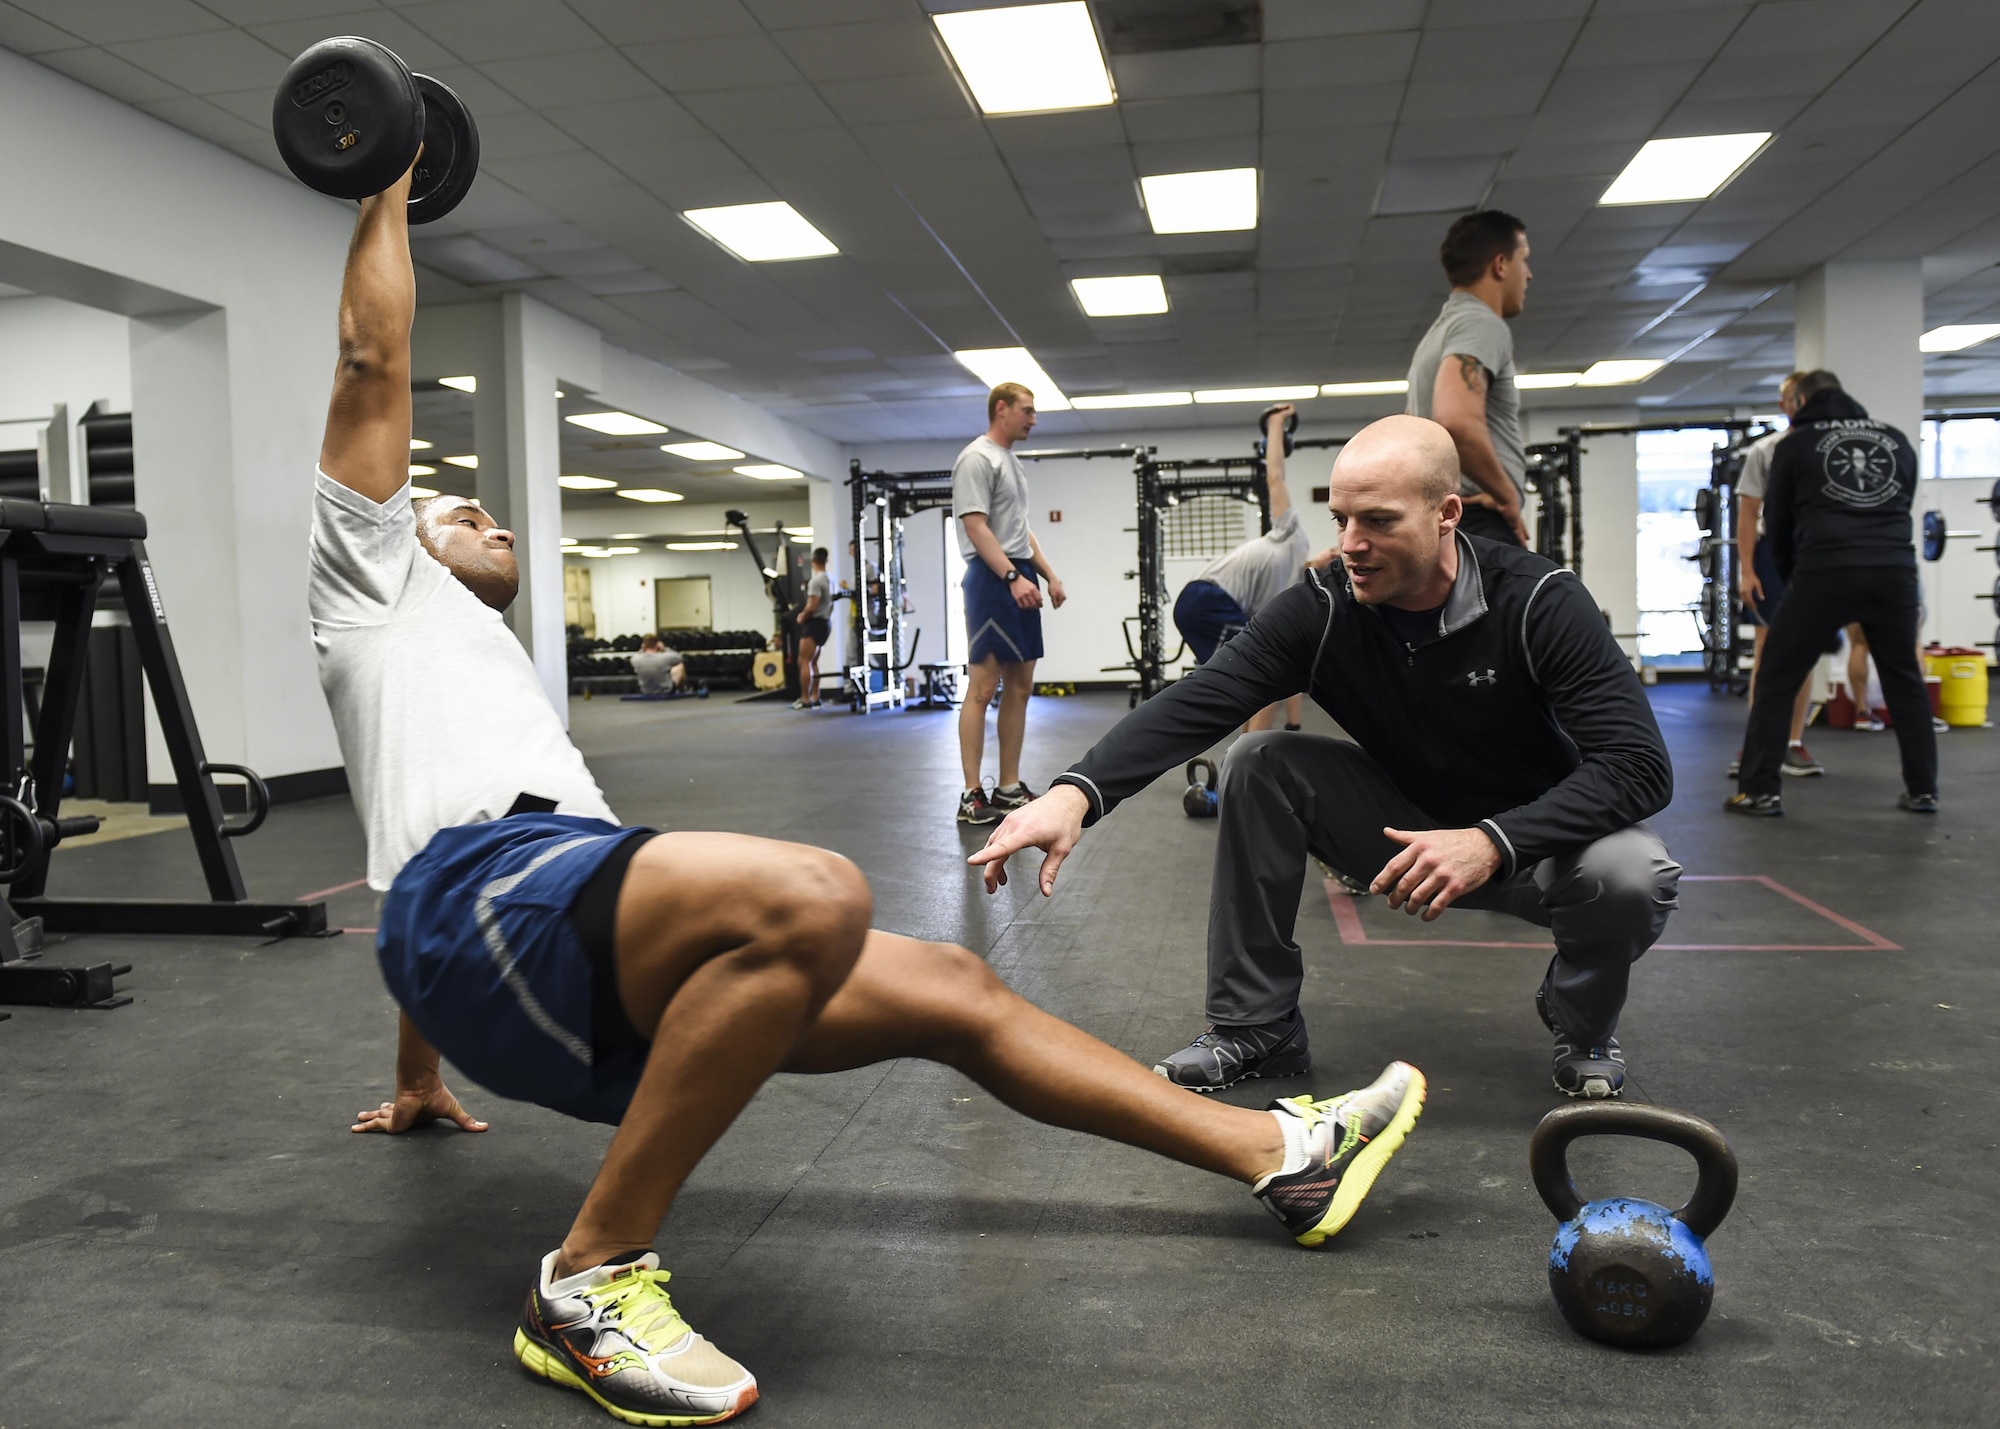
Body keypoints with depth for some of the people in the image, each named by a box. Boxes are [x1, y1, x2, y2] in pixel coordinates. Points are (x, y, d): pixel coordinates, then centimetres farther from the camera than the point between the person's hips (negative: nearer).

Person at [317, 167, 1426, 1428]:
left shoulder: (489, 674, 40)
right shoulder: (380, 584, 20)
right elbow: (375, 359, 11)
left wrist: (420, 1085, 42)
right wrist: (388, 198, 22)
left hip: (589, 974, 8)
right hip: (484, 903, -8)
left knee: (951, 989, 1)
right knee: (812, 895, -35)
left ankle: (1282, 1150, 8)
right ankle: (592, 1280, -21)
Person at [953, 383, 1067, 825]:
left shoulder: (1012, 462, 21)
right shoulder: (977, 458, -11)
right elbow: (976, 527, -19)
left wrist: (1049, 575, 17)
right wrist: (1012, 577, -27)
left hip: (1021, 577, 11)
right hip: (992, 578, -11)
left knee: (1020, 686, 10)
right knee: (983, 686, -10)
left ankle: (1009, 787, 16)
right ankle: (972, 796, -7)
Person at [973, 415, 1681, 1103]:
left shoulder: (1539, 602, -24)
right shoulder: (1323, 608, -18)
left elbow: (1640, 764, -29)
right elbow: (1194, 704, -30)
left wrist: (1491, 842, -44)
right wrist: (1076, 792, -47)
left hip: (1536, 839, -2)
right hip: (1408, 830, 2)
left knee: (1634, 873, -34)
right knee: (1261, 762, -18)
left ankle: (1582, 1026, 4)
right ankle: (1254, 1027, -5)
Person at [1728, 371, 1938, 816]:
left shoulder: (1796, 443, 10)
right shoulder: (1896, 440, 19)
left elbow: (1777, 522, 15)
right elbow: (1903, 506, 24)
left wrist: (1790, 574, 30)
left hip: (1826, 574, -4)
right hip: (1895, 571, 4)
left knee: (1776, 680, 5)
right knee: (1905, 682, 18)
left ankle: (1759, 791, 2)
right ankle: (1923, 790, 21)